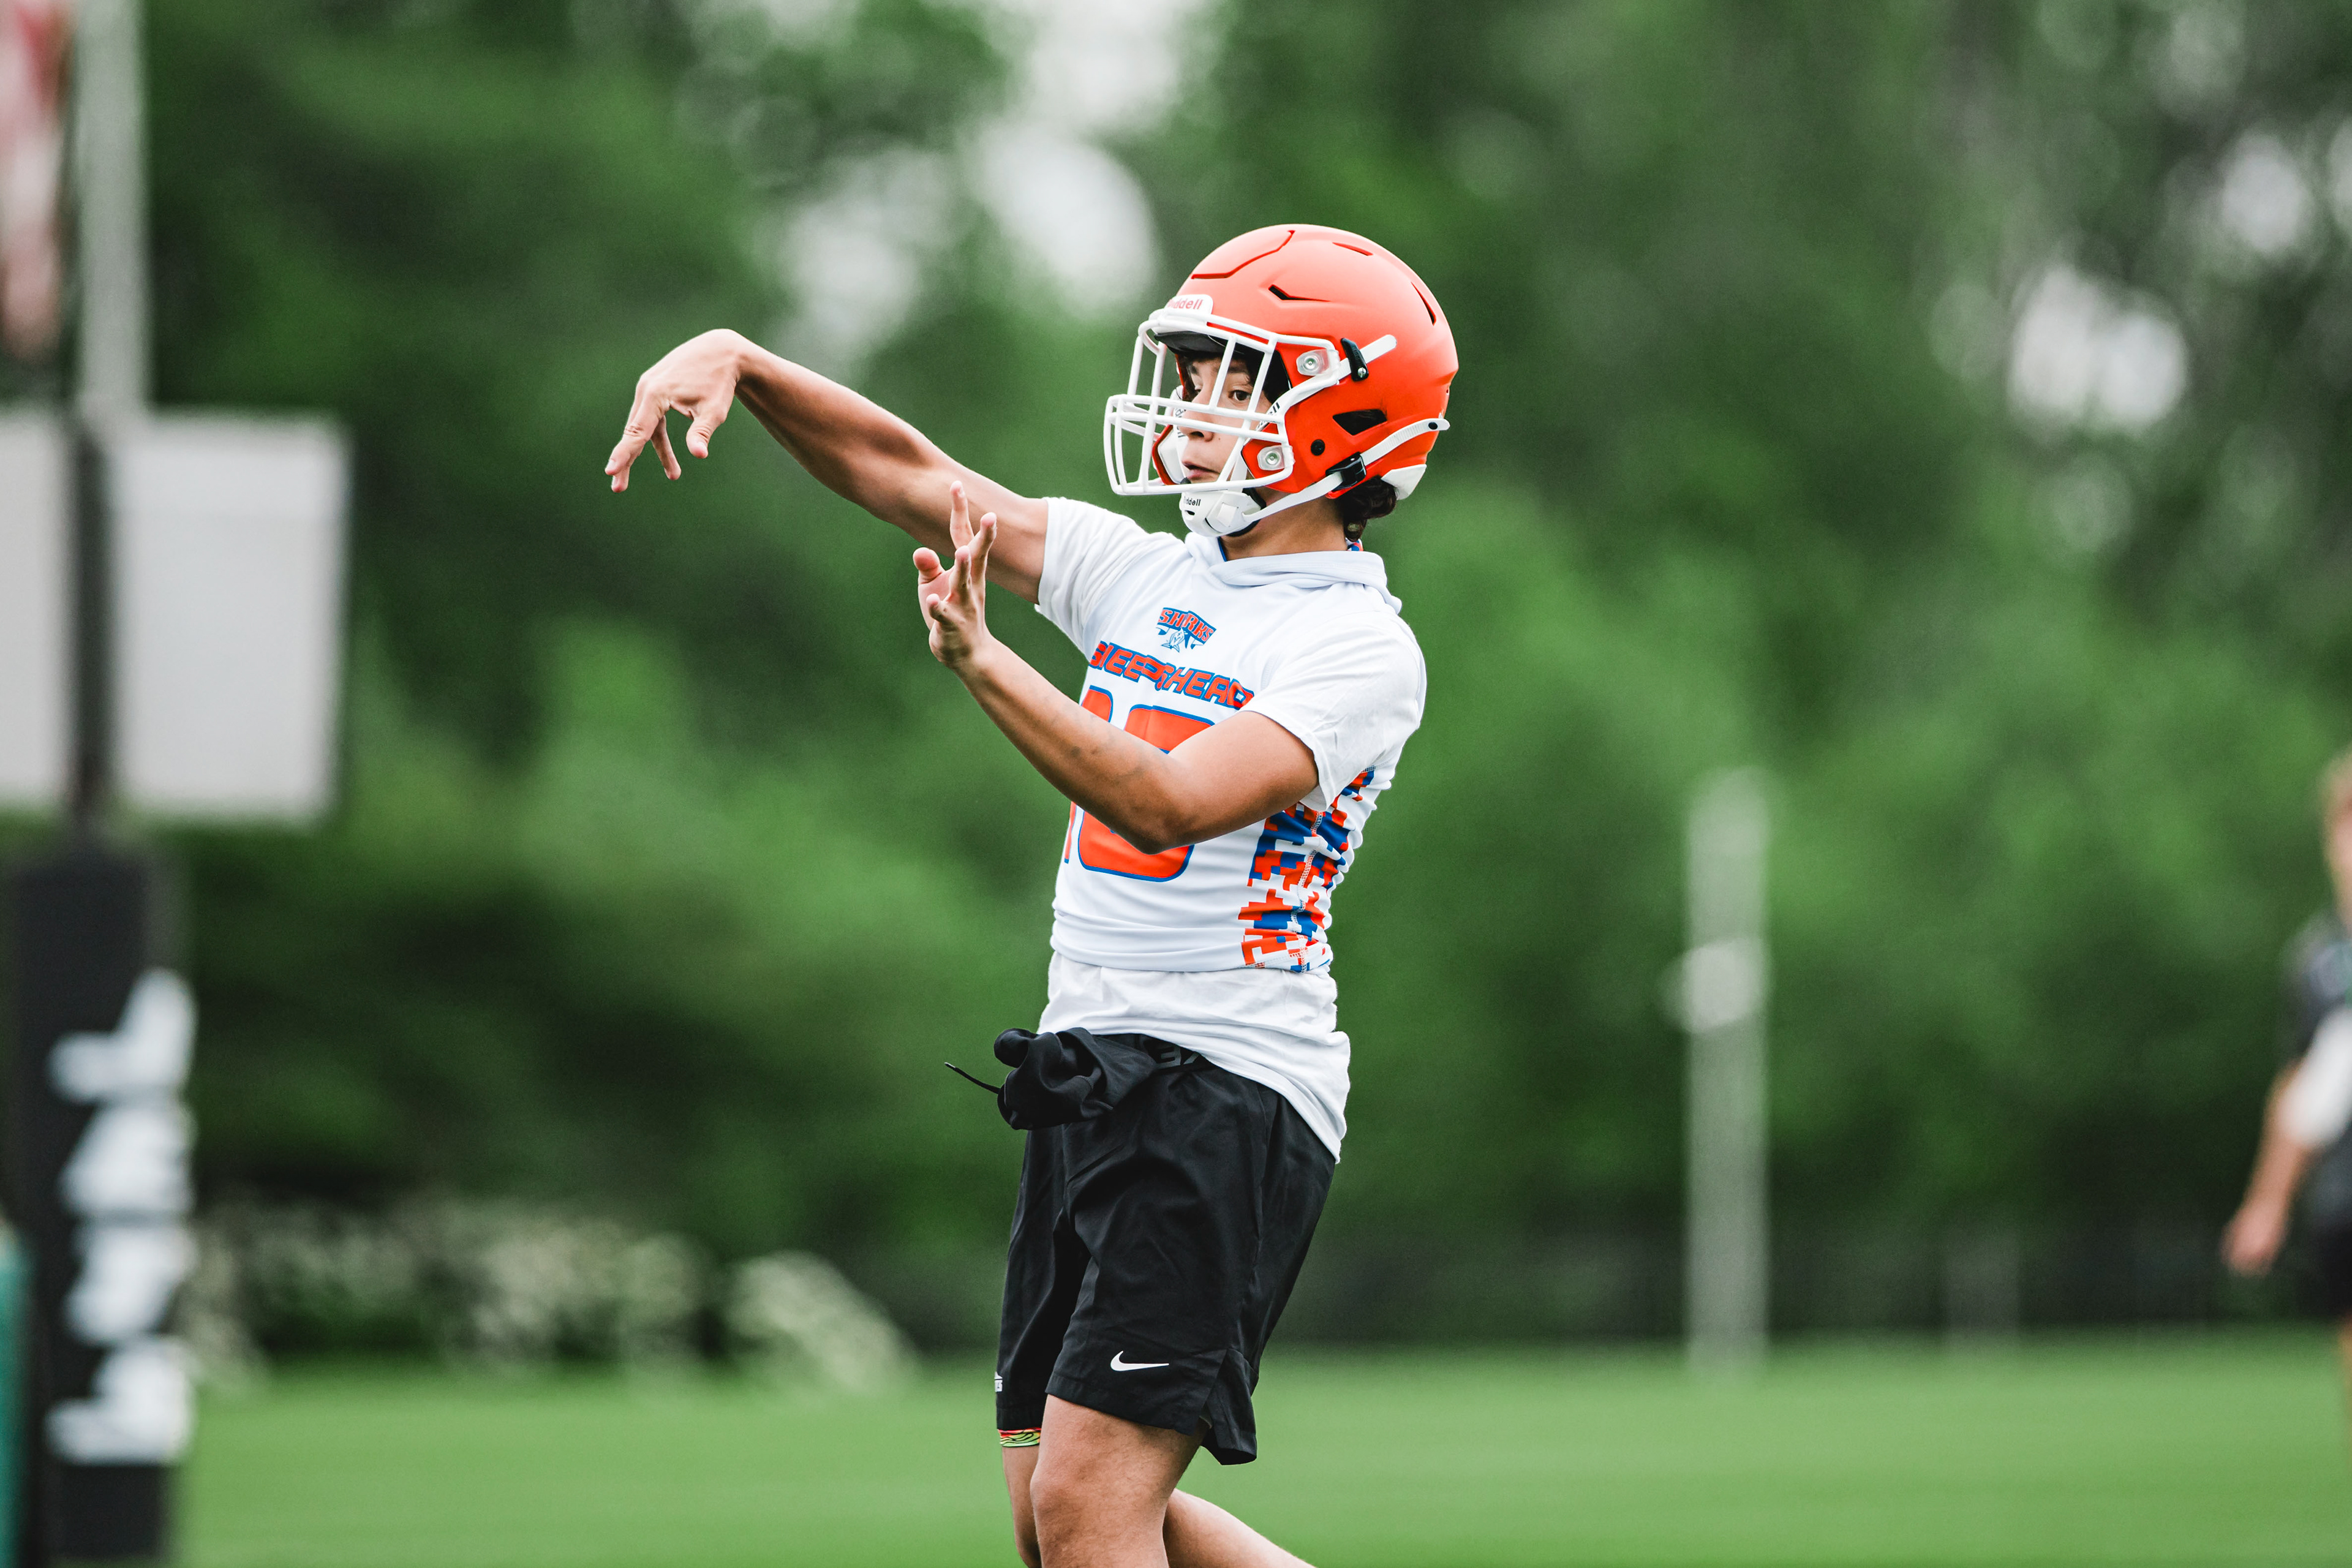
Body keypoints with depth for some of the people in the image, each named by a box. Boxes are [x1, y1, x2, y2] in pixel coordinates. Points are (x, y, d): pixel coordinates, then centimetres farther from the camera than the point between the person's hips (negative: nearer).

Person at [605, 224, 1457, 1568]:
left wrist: (981, 662, -33)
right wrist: (737, 361, 0)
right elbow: (912, 475, 14)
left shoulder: (1357, 648, -10)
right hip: (1090, 1066, 9)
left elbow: (1174, 804, -24)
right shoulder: (1147, 577, 12)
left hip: (1227, 1091, -8)